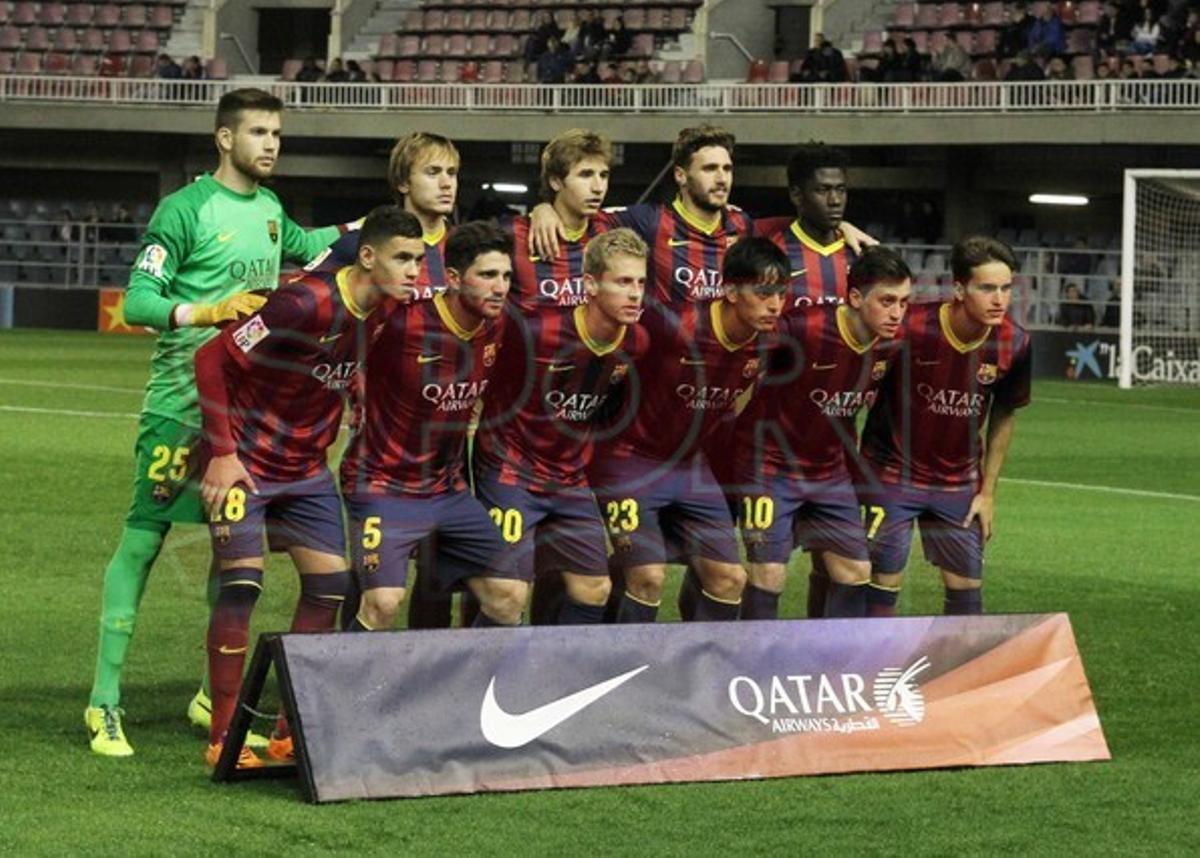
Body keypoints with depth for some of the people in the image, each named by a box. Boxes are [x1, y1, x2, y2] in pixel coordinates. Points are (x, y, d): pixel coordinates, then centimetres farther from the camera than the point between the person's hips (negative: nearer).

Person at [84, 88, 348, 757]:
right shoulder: (187, 209, -11)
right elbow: (137, 301, -15)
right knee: (144, 539, -6)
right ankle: (106, 700, -3)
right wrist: (206, 312, -28)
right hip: (181, 403, -7)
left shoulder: (269, 207, 12)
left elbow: (301, 245, 36)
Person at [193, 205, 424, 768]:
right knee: (242, 584, -11)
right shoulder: (307, 304, -26)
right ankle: (222, 738, -2)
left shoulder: (382, 313, -3)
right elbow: (212, 360, -21)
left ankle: (291, 733, 13)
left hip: (306, 468, 8)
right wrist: (223, 454, -21)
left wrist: (323, 445, 6)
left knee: (330, 585, 4)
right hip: (245, 463, -8)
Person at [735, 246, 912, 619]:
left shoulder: (891, 343, -6)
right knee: (768, 575, -9)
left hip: (830, 471, 7)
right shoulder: (805, 329, -27)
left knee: (855, 571, 4)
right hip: (771, 466, -6)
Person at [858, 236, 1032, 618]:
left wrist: (988, 490, 6)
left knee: (967, 583, 5)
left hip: (959, 481, 4)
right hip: (892, 472, -4)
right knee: (883, 583, -4)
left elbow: (1004, 414, 5)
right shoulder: (910, 328, -25)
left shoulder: (1014, 343, -12)